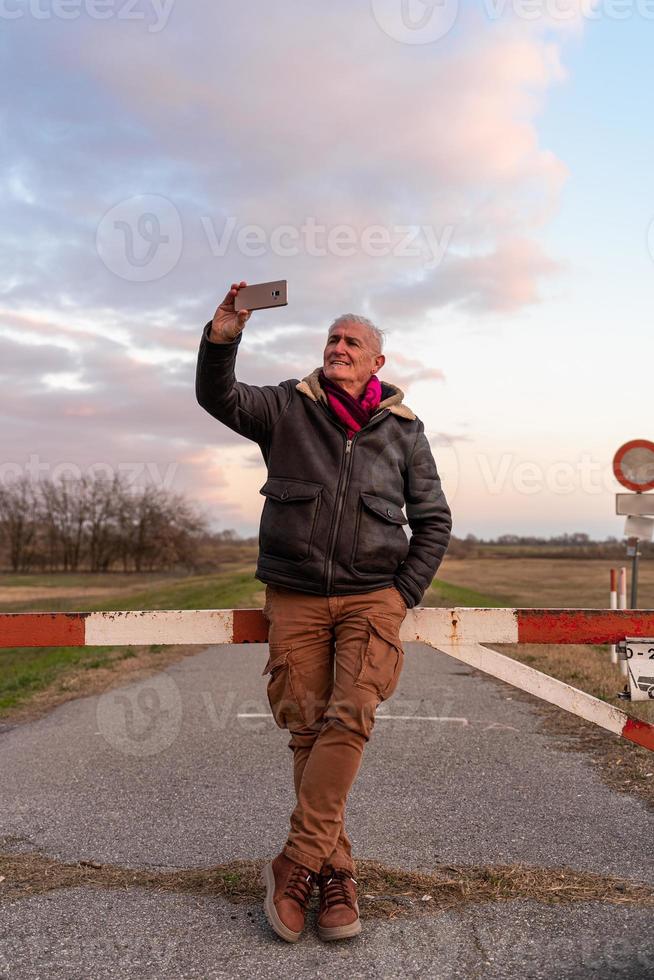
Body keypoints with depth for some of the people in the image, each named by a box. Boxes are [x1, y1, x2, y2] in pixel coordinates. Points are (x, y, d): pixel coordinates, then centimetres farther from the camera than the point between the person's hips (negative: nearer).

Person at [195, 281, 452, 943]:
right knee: (307, 732, 1)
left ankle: (297, 863, -8)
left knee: (349, 720, -16)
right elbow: (219, 398, -7)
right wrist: (221, 340, -26)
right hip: (294, 597, 1)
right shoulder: (288, 407, 8)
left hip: (372, 596, 0)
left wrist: (403, 595, 3)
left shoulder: (403, 430, 10)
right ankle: (336, 870, 11)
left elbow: (433, 520, 13)